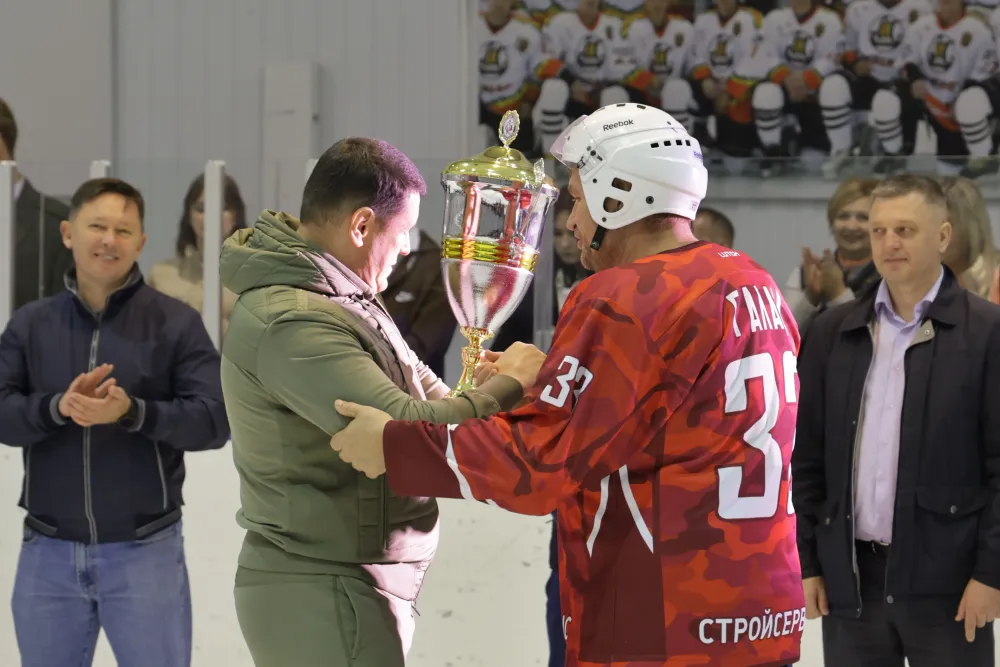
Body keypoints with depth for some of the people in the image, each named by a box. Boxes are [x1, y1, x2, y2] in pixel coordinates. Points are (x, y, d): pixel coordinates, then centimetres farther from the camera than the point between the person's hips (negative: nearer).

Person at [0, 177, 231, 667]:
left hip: (144, 552, -3)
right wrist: (57, 407, -23)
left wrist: (132, 412, -24)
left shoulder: (175, 323, -2)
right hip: (48, 554, 3)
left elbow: (215, 421, -9)